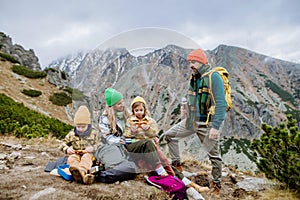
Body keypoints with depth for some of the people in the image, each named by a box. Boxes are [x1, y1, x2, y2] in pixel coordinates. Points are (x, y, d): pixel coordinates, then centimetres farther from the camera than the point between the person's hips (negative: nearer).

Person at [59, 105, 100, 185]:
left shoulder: (94, 133, 5)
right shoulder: (72, 134, 12)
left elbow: (100, 145, 3)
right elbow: (63, 144, 16)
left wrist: (93, 148, -19)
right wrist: (67, 149, -7)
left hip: (88, 154, -2)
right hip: (75, 154, 2)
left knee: (86, 158, -37)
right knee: (71, 158, -33)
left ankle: (81, 171, -67)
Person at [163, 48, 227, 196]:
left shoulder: (214, 77, -14)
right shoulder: (193, 78, 10)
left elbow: (221, 104, -20)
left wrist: (215, 126, -25)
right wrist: (186, 108, 8)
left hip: (208, 123, -8)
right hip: (192, 120, 8)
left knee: (214, 154, 5)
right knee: (169, 135, 9)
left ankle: (216, 184, 25)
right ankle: (176, 165, 23)